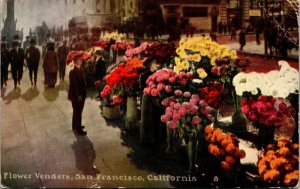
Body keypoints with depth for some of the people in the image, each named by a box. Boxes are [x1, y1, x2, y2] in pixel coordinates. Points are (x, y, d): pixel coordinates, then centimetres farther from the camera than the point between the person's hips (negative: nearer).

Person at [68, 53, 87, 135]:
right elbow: (74, 85, -21)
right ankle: (78, 129, 8)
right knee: (77, 112, 0)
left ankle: (75, 126, 35)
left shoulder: (80, 70, 6)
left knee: (77, 111, 21)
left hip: (81, 95, 9)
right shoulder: (73, 72, -20)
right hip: (76, 96, -9)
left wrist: (83, 94, 8)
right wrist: (79, 95, -20)